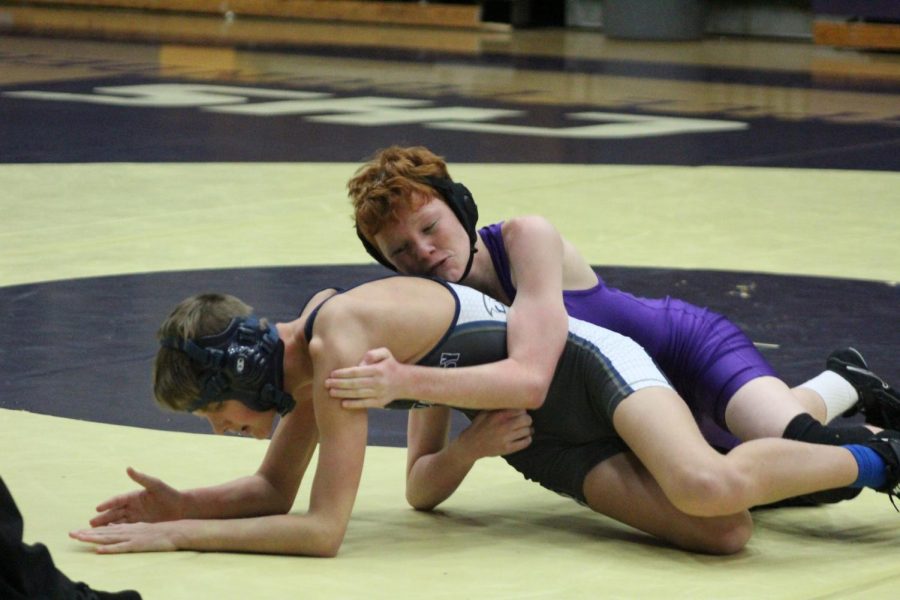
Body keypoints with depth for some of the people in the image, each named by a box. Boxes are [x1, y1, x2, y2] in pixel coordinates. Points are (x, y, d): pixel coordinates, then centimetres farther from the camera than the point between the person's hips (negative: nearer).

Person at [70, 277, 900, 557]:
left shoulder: (340, 340, -27)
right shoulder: (298, 353, 1)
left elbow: (321, 529, -29)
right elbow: (274, 491, 17)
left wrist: (179, 537, -24)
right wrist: (182, 506, -2)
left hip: (591, 370, -8)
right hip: (545, 443, 8)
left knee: (705, 490, -35)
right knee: (718, 535, -12)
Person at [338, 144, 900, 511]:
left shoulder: (526, 239, -28)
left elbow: (530, 379, -43)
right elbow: (422, 491, -14)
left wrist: (407, 381, -55)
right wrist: (468, 449, -37)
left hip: (694, 347, -5)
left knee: (798, 446, -30)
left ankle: (840, 387, 6)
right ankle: (840, 387, 38)